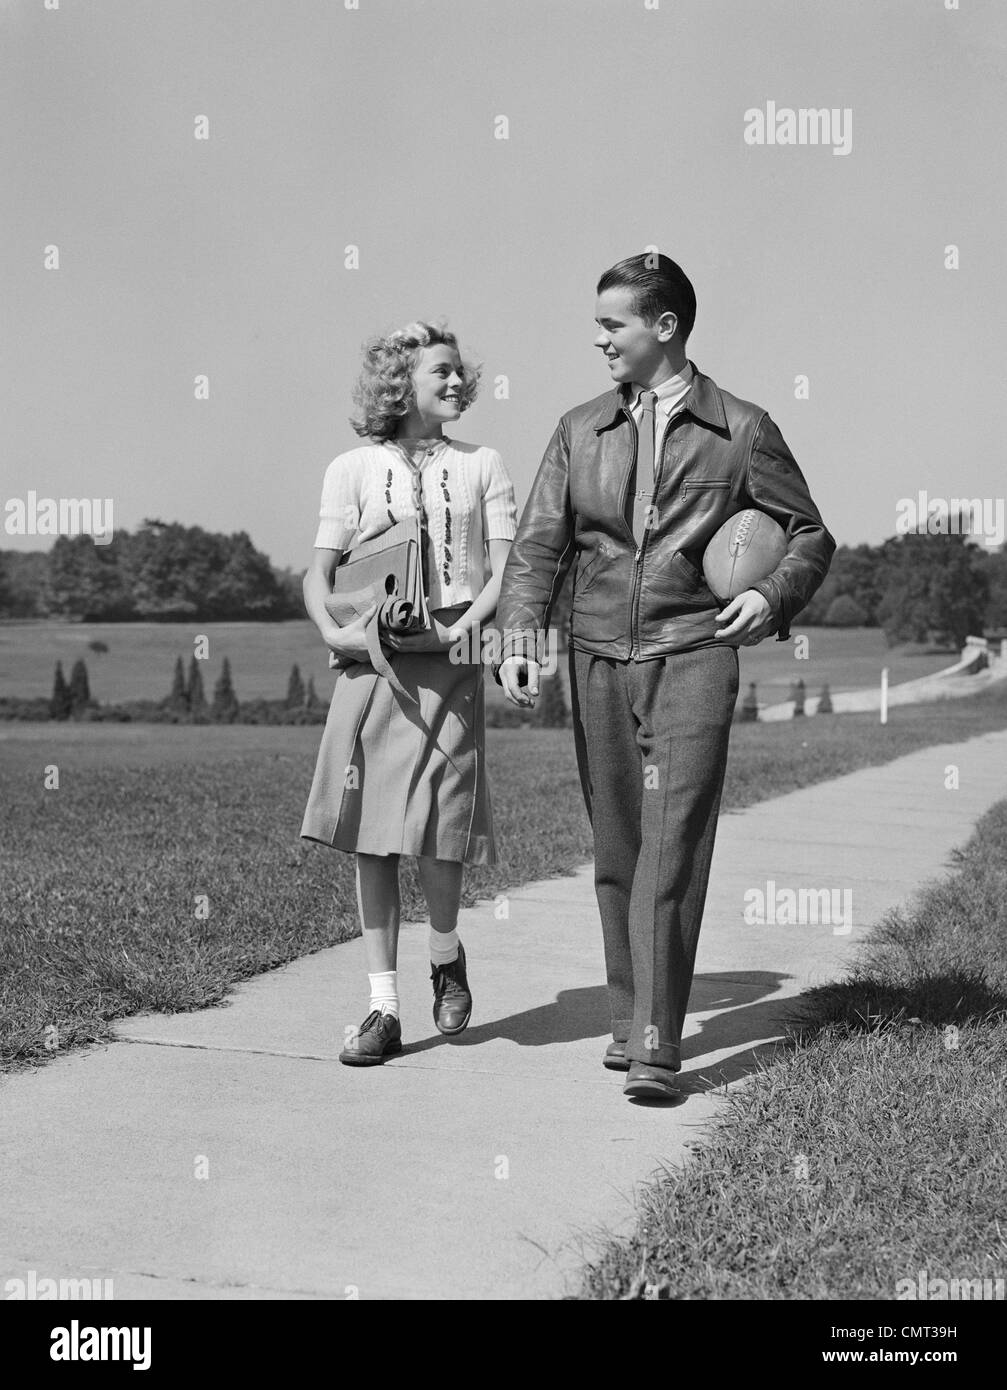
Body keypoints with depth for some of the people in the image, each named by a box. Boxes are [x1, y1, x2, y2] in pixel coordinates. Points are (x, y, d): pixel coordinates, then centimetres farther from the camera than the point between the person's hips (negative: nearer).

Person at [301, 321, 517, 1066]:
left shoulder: (482, 466, 10)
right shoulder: (354, 468, 9)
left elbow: (506, 570, 3)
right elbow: (319, 572, 8)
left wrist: (463, 627, -13)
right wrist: (334, 632, -11)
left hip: (450, 663, 0)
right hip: (370, 664, 1)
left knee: (439, 826, -6)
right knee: (371, 835, -1)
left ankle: (446, 955, 26)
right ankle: (384, 1008, 7)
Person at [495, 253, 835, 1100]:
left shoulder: (740, 430, 4)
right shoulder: (581, 430, 12)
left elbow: (811, 534, 11)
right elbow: (540, 545, 7)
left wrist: (774, 596, -8)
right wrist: (520, 634, -8)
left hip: (692, 657, -4)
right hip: (599, 659, 4)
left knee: (672, 851, -11)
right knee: (616, 852, 8)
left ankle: (656, 1049, -11)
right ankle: (631, 1019, 21)